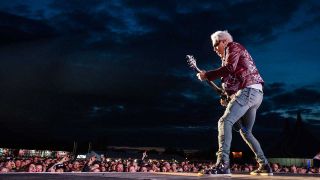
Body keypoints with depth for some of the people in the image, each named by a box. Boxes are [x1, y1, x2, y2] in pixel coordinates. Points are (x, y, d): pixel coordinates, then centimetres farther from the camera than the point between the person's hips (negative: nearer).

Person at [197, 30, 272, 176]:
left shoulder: (233, 47, 3)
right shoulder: (232, 54, 30)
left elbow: (229, 69, -16)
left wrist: (206, 75, -12)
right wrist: (227, 98, 14)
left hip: (248, 91, -10)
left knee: (225, 122, -19)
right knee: (245, 131, 17)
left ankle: (223, 165, -29)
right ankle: (264, 166, 21)